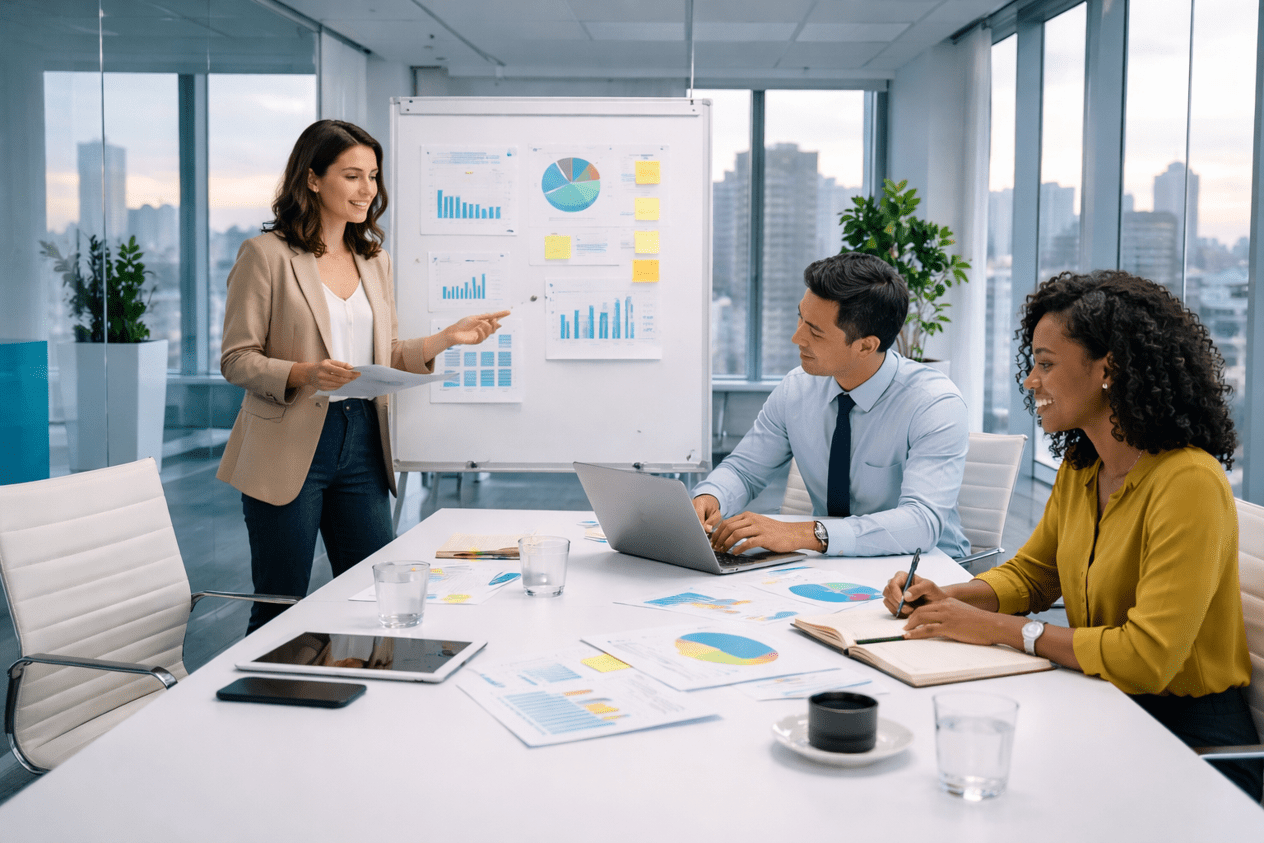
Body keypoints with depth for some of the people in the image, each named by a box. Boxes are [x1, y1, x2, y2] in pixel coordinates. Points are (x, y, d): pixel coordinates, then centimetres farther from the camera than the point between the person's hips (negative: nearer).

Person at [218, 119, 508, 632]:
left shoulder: (375, 260, 13)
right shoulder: (266, 254, -5)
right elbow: (236, 359, -8)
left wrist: (446, 338, 3)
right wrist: (304, 373, -24)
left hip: (363, 444, 6)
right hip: (291, 449, -5)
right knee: (280, 612, 3)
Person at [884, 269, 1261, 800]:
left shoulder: (1188, 483, -21)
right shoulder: (1079, 470, 5)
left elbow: (1147, 658, -25)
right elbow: (1031, 573, 19)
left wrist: (1001, 628, -19)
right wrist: (946, 599, -1)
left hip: (1191, 735, -7)